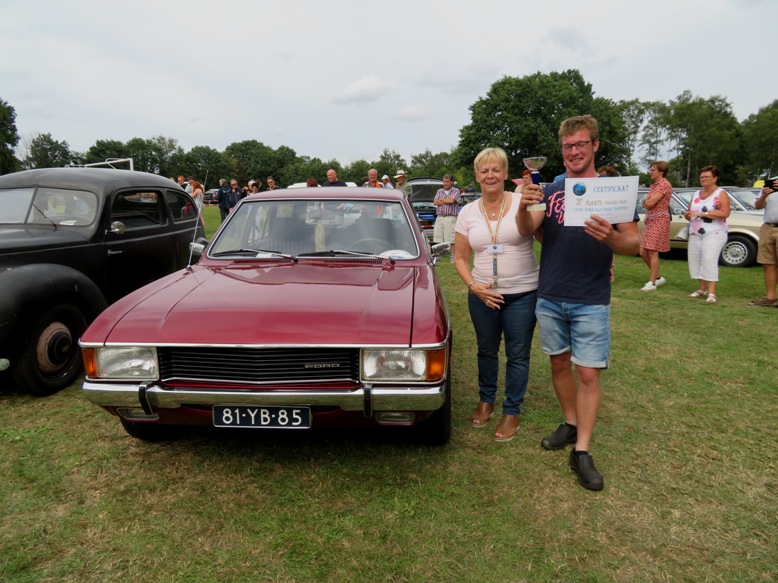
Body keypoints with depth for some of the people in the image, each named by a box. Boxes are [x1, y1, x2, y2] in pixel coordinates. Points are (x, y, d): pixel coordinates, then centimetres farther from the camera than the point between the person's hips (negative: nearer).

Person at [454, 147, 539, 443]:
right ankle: (486, 399, 39)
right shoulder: (468, 213, 3)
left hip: (522, 294, -3)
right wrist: (473, 286, -10)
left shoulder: (522, 202, -7)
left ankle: (512, 412, 25)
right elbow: (460, 258, 6)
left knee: (517, 355, 7)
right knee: (486, 351, 18)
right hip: (482, 295, 3)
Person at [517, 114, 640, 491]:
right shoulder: (550, 191, 6)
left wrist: (611, 238, -29)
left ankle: (582, 452, 7)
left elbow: (635, 244, -6)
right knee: (559, 364, 13)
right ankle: (571, 424, 32)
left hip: (590, 301, -3)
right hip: (549, 297, 3)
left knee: (588, 374, -3)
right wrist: (523, 209, -30)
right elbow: (526, 231, -7)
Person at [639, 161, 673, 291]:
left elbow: (650, 203, -19)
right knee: (643, 252, 9)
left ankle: (652, 283, -3)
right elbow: (646, 204, 14)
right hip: (650, 221, 9)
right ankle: (658, 277, 22)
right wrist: (647, 202, -7)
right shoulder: (654, 185, 18)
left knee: (653, 252, -9)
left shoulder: (664, 184, -12)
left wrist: (646, 201, 2)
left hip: (659, 221, -9)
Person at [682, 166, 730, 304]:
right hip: (695, 234, 6)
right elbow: (690, 212, 21)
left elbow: (725, 213, -14)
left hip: (714, 234, -6)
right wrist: (687, 215, -3)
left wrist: (703, 213, -20)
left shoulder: (721, 193, -1)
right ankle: (702, 289, 14)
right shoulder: (696, 194, 17)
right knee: (695, 261, 3)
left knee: (709, 261, -16)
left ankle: (711, 293, -15)